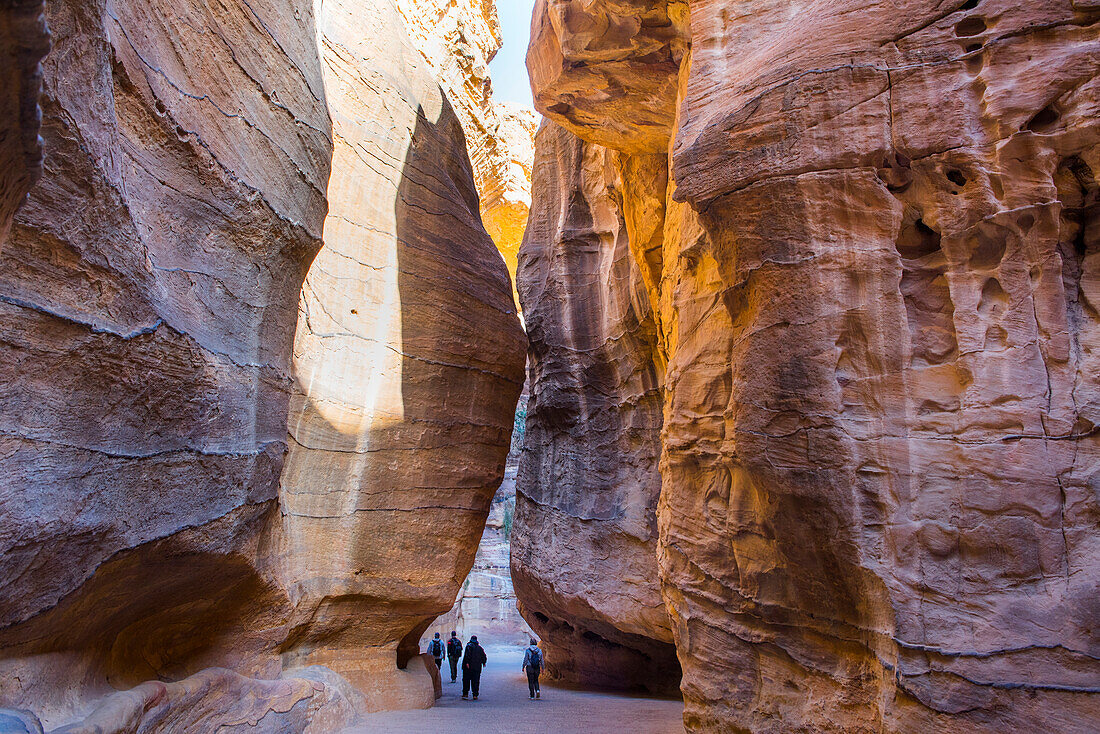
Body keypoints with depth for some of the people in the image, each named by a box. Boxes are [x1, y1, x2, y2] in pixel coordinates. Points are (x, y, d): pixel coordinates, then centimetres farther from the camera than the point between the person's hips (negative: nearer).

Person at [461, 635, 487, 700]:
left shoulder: (469, 646, -1)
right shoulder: (480, 648, 13)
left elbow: (468, 654, -18)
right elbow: (484, 657, 15)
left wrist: (467, 662, -22)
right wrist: (483, 663, 30)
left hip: (468, 667, -3)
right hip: (477, 668, 3)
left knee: (466, 681, 7)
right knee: (475, 682, 5)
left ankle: (465, 694, 9)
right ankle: (475, 695, -1)